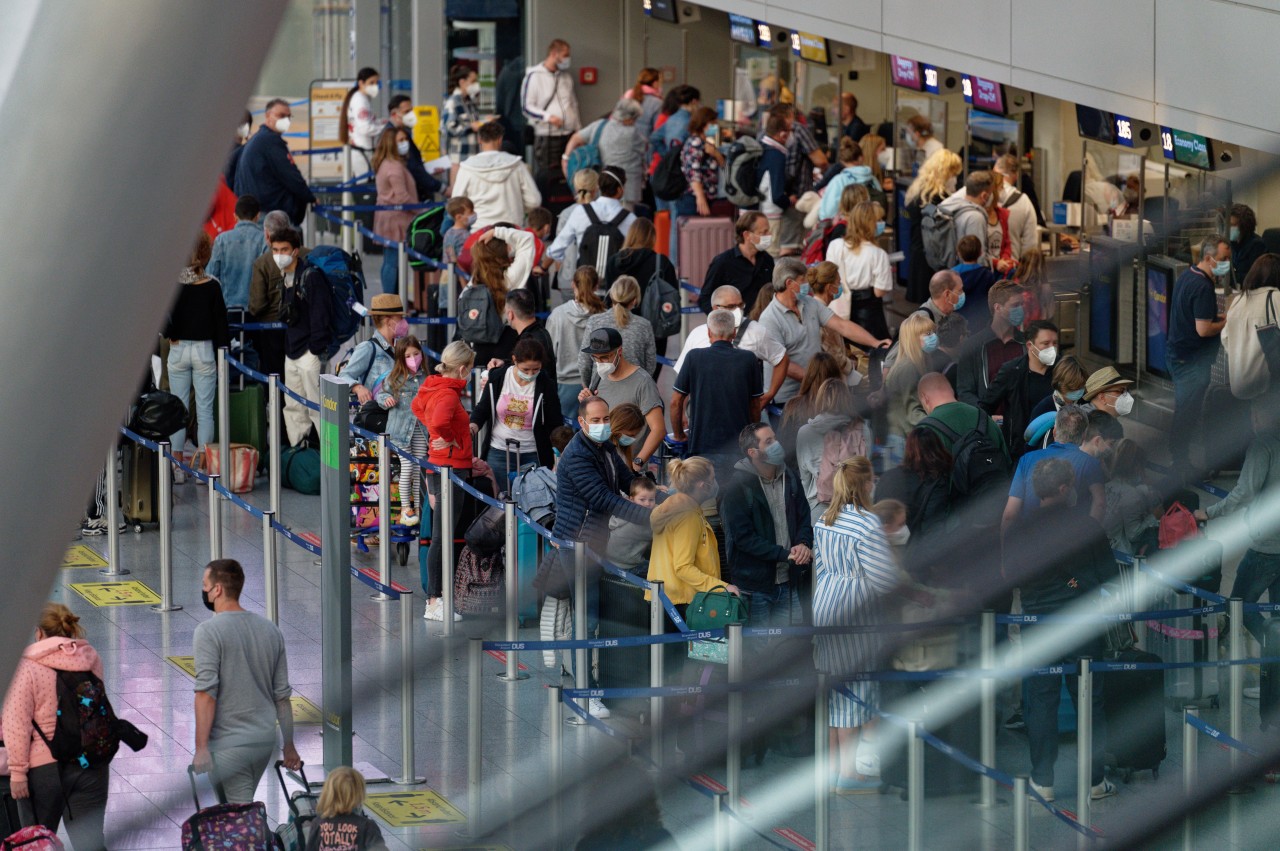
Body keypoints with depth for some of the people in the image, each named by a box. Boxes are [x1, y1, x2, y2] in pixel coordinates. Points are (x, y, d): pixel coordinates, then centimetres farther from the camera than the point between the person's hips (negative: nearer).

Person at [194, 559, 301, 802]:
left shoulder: (208, 632, -12)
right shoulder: (271, 630, 8)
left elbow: (206, 693, -18)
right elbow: (282, 694, 12)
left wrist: (201, 747, -18)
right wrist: (289, 746, 18)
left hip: (230, 744, -7)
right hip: (266, 740, 7)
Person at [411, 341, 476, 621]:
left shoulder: (433, 388, 9)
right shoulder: (448, 395, -19)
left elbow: (417, 406, 32)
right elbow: (439, 422, -40)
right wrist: (450, 440, -19)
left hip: (438, 470, 10)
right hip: (450, 469, -10)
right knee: (441, 538, -6)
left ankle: (434, 596, 28)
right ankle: (434, 603, -4)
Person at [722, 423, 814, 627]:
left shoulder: (790, 478, 6)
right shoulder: (738, 488, -12)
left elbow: (805, 518, 14)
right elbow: (743, 538, -16)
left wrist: (803, 544, -10)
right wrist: (785, 554, -21)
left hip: (787, 584, 5)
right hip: (754, 585, -5)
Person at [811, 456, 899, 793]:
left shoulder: (824, 521, 6)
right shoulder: (867, 525, -19)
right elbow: (886, 580, -19)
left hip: (824, 610, 8)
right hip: (854, 614, -8)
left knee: (834, 686, 16)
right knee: (855, 688, -1)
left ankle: (834, 762, 24)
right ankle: (849, 774, 0)